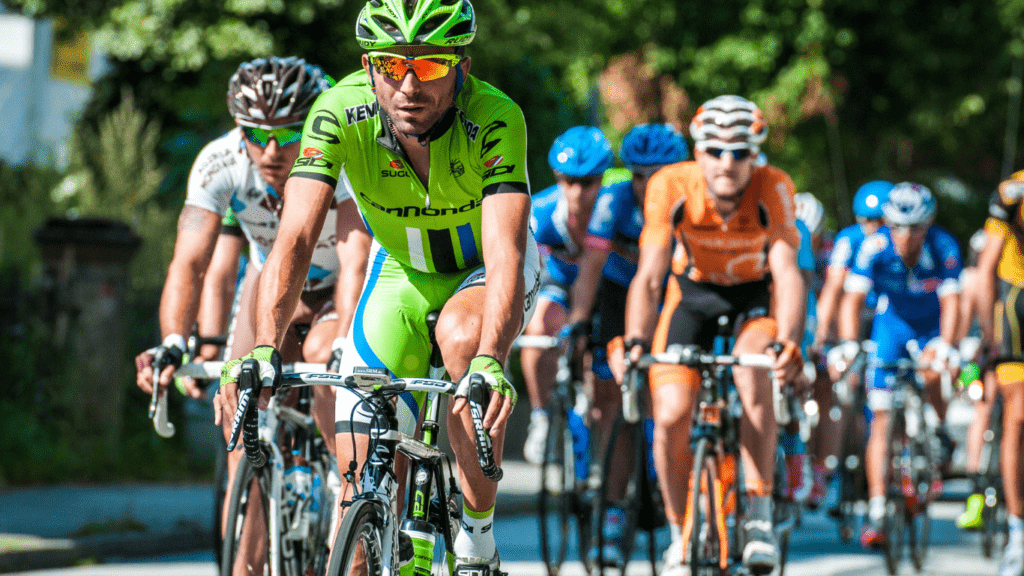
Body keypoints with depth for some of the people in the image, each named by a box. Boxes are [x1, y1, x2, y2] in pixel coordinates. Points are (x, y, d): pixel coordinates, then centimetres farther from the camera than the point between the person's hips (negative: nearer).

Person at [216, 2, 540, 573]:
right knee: (361, 475, -8)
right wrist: (264, 348, -50)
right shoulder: (339, 113, -28)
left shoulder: (496, 120, -34)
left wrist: (489, 362, -60)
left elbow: (505, 255, -43)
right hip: (403, 274, 3)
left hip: (484, 272, -3)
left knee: (462, 334, -37)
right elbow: (296, 239, -34)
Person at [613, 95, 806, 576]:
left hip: (757, 294, -1)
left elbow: (787, 273, -36)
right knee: (670, 416, -15)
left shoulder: (773, 188, -29)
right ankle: (680, 537, 7)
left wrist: (788, 342, -53)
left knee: (753, 372, -32)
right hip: (693, 291, 1)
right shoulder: (671, 187, -27)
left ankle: (759, 515, -20)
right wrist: (635, 343, -47)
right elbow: (649, 277, -30)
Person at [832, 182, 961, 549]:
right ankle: (877, 511, -7)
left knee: (931, 374, -32)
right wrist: (848, 346, -40)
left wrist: (944, 347, -44)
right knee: (882, 419, -8)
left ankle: (939, 434, 0)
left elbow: (951, 302, -30)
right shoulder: (875, 247, -25)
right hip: (892, 325, 1)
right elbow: (853, 299, -27)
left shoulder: (944, 247, -26)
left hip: (933, 328, -1)